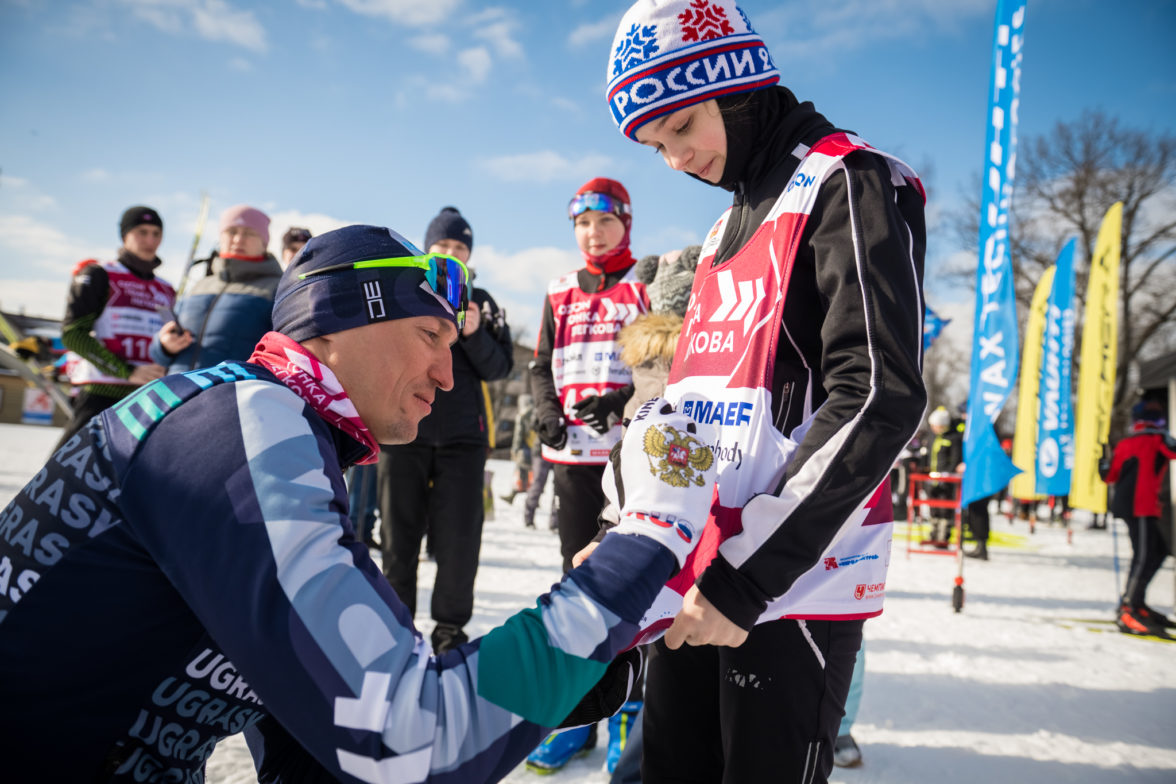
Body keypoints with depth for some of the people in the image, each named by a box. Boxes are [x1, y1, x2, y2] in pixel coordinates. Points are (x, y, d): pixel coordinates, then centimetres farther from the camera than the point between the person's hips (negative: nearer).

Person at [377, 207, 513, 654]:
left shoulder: (481, 302, 12)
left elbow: (500, 367, 5)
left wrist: (474, 334, -12)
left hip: (462, 436, 0)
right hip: (403, 431, 0)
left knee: (459, 537, -1)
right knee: (398, 533, 6)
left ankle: (450, 625, 14)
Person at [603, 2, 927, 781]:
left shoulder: (849, 183, -7)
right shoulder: (727, 226, 19)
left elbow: (879, 400, -18)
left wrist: (745, 578, -19)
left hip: (796, 590, -8)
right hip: (696, 580, 8)